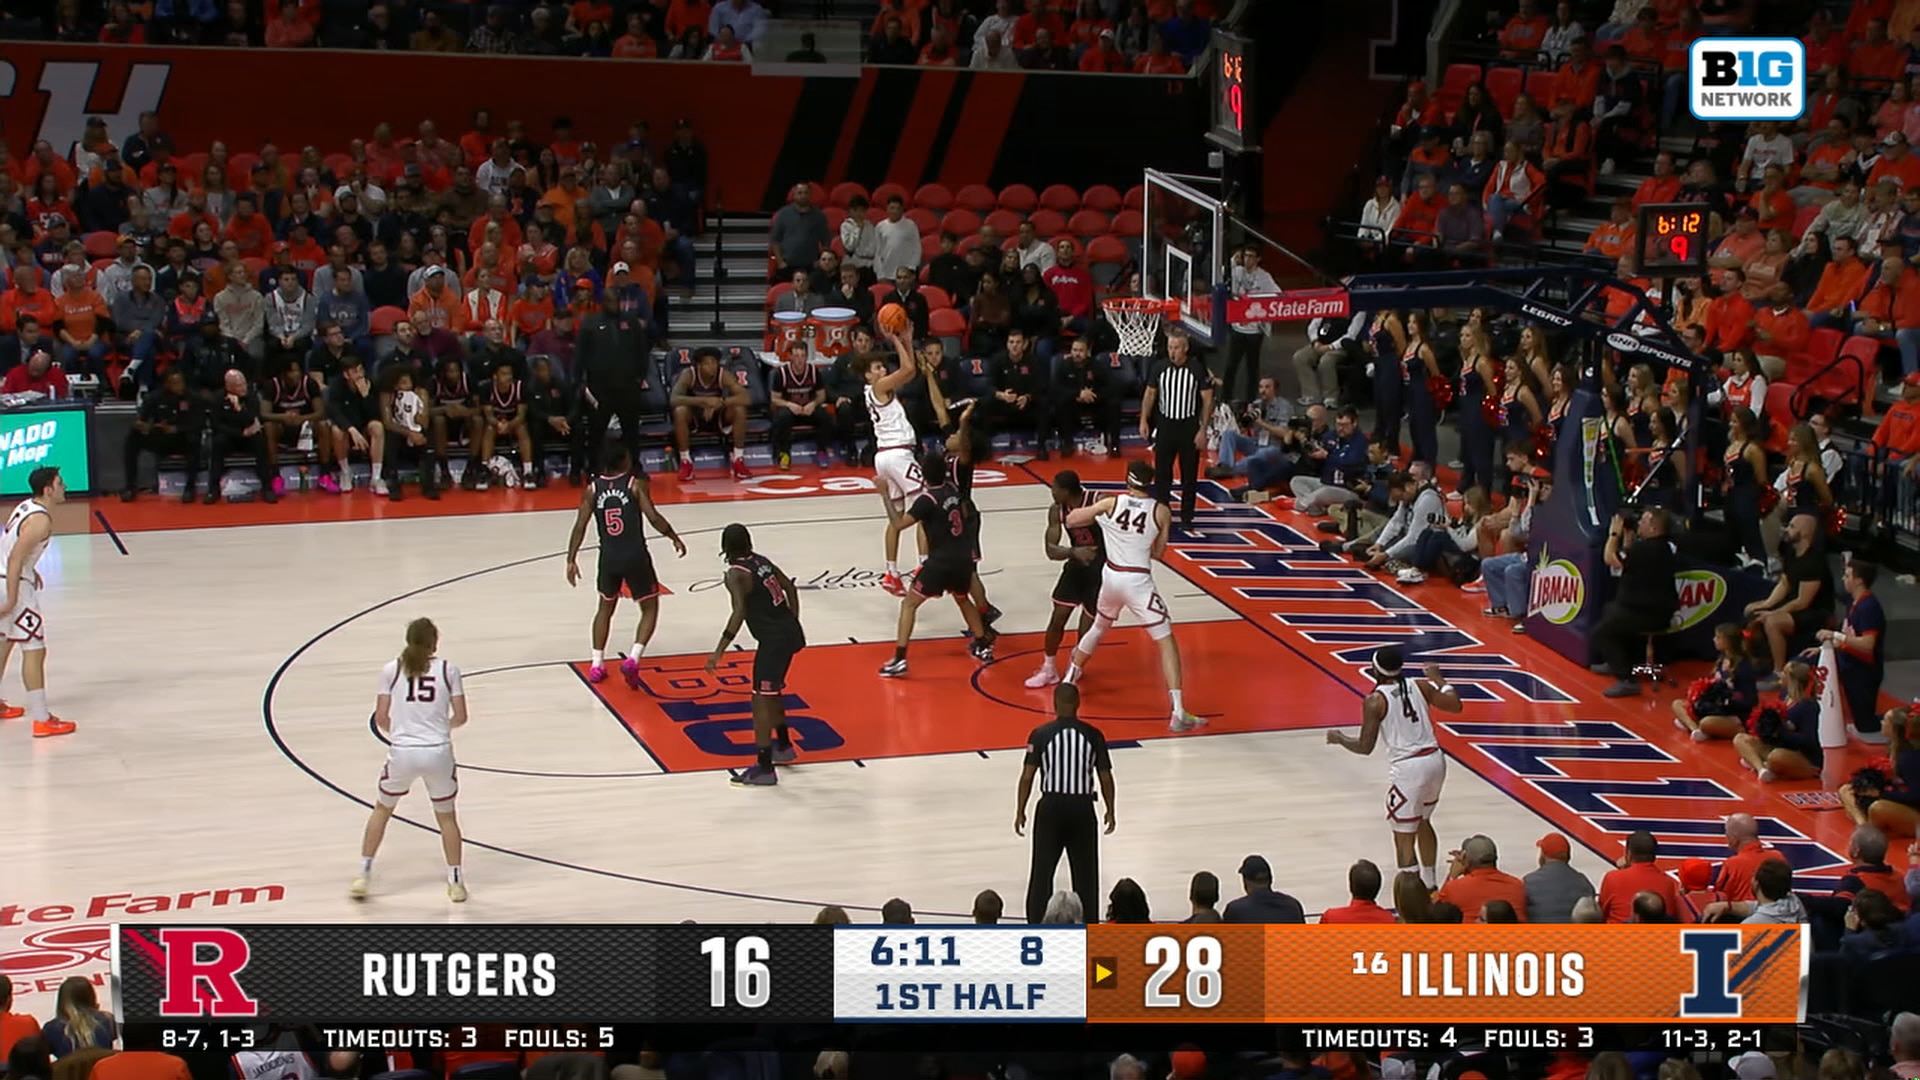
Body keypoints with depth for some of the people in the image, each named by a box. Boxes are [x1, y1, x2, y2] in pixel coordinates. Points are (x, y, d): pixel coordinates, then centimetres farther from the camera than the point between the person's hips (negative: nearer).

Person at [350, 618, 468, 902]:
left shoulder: (391, 670, 1)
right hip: (438, 753, 0)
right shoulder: (448, 670, 1)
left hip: (402, 752, 0)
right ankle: (455, 882, 20)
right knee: (446, 816, 20)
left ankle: (363, 875, 24)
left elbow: (381, 719, 2)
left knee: (382, 809, 24)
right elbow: (461, 717, 3)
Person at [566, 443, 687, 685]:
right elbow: (653, 517, -14)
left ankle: (597, 665, 20)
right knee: (650, 608, 12)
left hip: (608, 557, 3)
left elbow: (580, 526, 0)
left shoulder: (593, 489, 3)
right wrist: (674, 538, 0)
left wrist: (571, 560, 4)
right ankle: (633, 659, -8)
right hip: (635, 556, -3)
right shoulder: (636, 484, -7)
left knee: (605, 607, 25)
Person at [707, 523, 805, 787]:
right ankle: (783, 745, 45)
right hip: (790, 632, 9)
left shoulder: (736, 574, -15)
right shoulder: (761, 560, 10)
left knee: (761, 700, -6)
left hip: (774, 640, -9)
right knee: (773, 691, 27)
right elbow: (789, 586, 18)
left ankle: (764, 769, -7)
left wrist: (719, 651, -29)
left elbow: (739, 612, -27)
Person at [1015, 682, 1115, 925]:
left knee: (1042, 871, 7)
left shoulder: (1041, 734, -6)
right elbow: (1105, 778, 2)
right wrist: (1110, 811, 14)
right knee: (1085, 873, 10)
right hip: (1081, 807, 1)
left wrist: (1020, 812, 3)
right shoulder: (1093, 735, -2)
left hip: (1051, 806, -1)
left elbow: (1027, 777, -6)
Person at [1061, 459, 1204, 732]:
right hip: (1138, 581, -3)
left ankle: (1069, 680, 48)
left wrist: (1095, 513, 20)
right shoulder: (1161, 512, -5)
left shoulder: (1110, 503, -3)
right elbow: (1158, 552, 5)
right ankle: (1178, 713, -11)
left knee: (1099, 626, 32)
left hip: (1111, 575, 4)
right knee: (1166, 641, -1)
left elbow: (1070, 520, 3)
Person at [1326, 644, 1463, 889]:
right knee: (1423, 822, 28)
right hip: (1435, 760, 7)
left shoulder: (1375, 701, -9)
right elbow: (1455, 705, 11)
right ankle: (1430, 886, 39)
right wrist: (1438, 679, 26)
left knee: (1404, 837, 1)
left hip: (1407, 768, -7)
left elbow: (1365, 747, -9)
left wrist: (1339, 739, 10)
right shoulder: (1420, 686, 5)